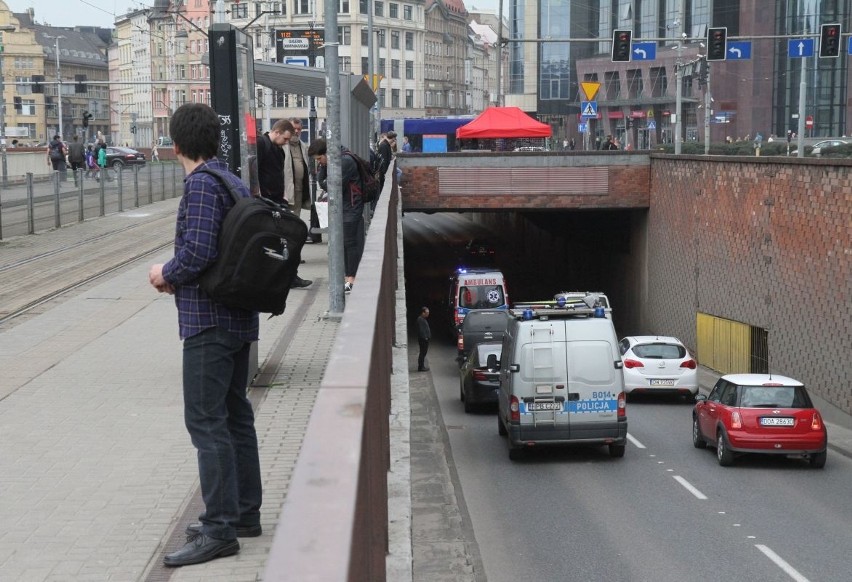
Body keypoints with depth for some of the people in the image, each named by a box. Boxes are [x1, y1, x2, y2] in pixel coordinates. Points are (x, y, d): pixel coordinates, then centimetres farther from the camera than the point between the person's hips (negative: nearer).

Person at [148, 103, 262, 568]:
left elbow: (197, 251, -26)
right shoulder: (234, 181, 13)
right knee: (235, 414, 16)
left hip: (208, 321, -10)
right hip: (239, 317, 10)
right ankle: (244, 513, 24)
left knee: (206, 421, -7)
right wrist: (179, 277, 12)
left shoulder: (201, 185, -15)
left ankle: (220, 528, -5)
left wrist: (166, 276, -7)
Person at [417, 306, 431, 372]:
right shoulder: (420, 319, -16)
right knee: (422, 353, -8)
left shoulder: (424, 319, 18)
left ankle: (421, 366, 19)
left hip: (425, 339, 11)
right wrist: (424, 337, -22)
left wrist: (427, 337, 18)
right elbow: (421, 330, -22)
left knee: (423, 353, 14)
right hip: (423, 339, -11)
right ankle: (421, 367, -5)